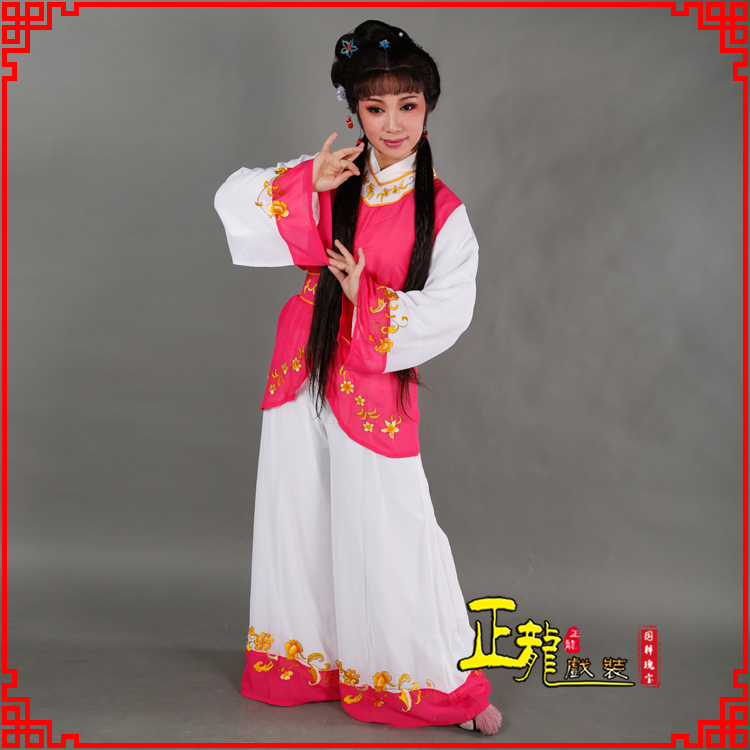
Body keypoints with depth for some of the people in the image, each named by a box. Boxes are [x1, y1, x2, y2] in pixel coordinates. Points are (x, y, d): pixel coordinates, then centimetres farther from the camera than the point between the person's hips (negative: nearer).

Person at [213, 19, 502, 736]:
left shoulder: (443, 214, -5)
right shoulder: (327, 176, 3)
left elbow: (448, 313, -11)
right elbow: (232, 201, 0)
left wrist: (367, 299, -17)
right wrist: (308, 185, -12)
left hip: (379, 384, -3)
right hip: (303, 370, 4)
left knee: (391, 532, -1)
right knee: (301, 518, 14)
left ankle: (451, 680, 18)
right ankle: (306, 658, 36)